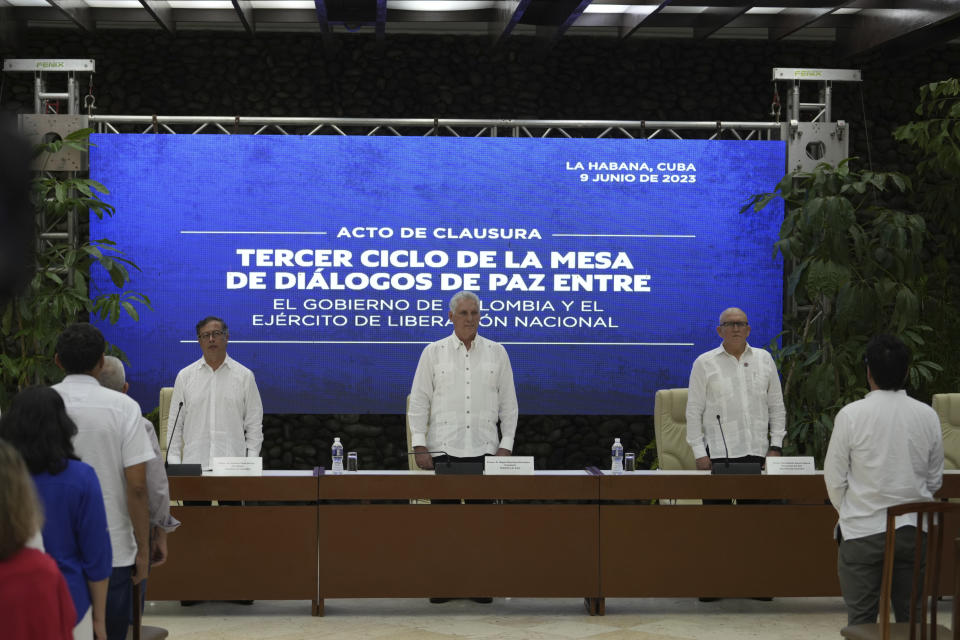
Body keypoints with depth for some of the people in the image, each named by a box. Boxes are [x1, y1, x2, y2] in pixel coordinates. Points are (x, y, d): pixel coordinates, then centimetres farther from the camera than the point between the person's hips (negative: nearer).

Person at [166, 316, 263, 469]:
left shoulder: (245, 376, 7)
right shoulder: (185, 376, 10)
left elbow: (254, 426, 7)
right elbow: (174, 424, 10)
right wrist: (174, 464, 2)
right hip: (193, 465, 1)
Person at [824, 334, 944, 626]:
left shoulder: (851, 415, -11)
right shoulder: (927, 416, -1)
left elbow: (834, 478, -4)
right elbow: (935, 479, 8)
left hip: (863, 530, -3)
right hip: (914, 528, 3)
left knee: (862, 621, 4)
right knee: (912, 618, 9)